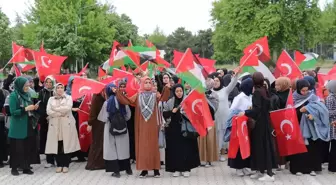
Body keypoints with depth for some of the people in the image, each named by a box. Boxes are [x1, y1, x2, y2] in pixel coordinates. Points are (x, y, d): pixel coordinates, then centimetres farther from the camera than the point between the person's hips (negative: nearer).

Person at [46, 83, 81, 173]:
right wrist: (61, 113, -9)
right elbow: (48, 111, -2)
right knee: (57, 145, -1)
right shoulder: (51, 99, 13)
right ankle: (59, 165, 8)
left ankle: (66, 165, 3)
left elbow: (68, 108, -11)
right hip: (55, 125, 2)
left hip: (66, 124, -1)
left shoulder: (68, 97, 8)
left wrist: (56, 109, -7)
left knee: (66, 144, -4)